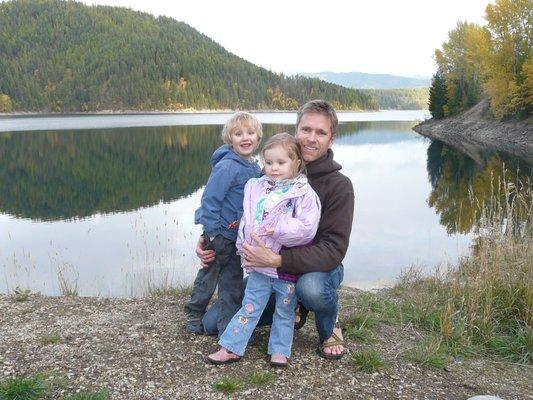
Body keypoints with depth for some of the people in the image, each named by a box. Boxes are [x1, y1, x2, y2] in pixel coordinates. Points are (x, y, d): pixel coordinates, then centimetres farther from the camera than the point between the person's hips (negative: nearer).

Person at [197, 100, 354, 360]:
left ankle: (329, 330, -4)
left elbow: (333, 250, -26)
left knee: (311, 288, -41)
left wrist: (278, 260, -38)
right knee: (212, 323, -2)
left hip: (316, 269, -4)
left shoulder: (339, 186, -17)